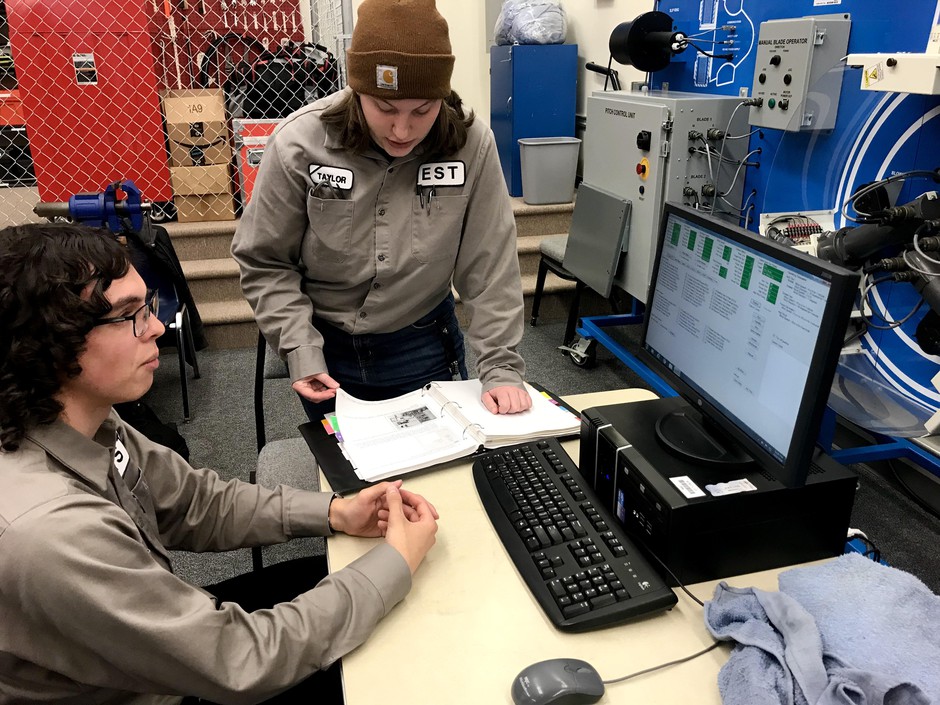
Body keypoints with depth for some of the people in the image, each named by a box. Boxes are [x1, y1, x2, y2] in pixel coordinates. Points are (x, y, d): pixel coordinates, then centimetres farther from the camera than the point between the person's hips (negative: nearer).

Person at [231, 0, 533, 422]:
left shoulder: (471, 146, -16)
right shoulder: (298, 144, -17)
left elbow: (490, 267, -11)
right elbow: (265, 263, -7)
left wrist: (501, 366, -16)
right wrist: (300, 350, -17)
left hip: (426, 346, 0)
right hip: (326, 348, 0)